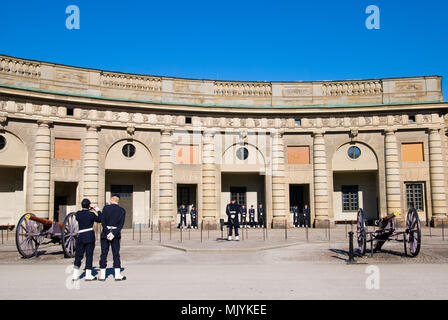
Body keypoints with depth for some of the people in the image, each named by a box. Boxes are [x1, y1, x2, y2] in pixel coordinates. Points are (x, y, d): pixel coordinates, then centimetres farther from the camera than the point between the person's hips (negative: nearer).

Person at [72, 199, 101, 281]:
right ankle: (88, 276, 3)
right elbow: (100, 219, 4)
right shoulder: (91, 214, -9)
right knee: (89, 255, 2)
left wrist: (87, 210, 22)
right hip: (90, 236, -4)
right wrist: (98, 211, 17)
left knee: (78, 255, 11)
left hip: (80, 236, 4)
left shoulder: (78, 214, 2)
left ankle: (75, 275, 11)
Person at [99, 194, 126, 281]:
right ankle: (117, 275, 2)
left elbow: (103, 221, -12)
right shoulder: (122, 210, 0)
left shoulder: (106, 207, -4)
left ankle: (102, 275, 7)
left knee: (104, 254, 5)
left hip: (105, 233, -1)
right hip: (116, 235, 1)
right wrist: (113, 234, -15)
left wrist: (107, 233, -15)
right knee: (116, 254, 5)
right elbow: (121, 224, -10)